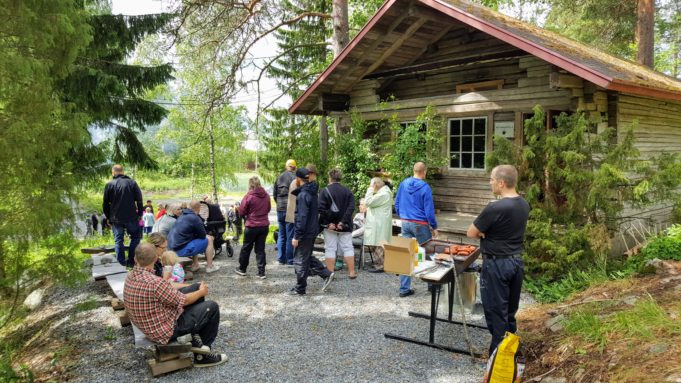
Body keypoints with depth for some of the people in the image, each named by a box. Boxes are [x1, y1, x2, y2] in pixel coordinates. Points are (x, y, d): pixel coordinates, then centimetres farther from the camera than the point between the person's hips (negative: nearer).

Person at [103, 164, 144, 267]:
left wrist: (108, 217, 14)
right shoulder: (132, 182, -2)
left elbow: (105, 204, 4)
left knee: (119, 240, 9)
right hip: (131, 217, -1)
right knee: (135, 237, 12)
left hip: (116, 219, 1)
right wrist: (140, 213, 5)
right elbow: (139, 199, -3)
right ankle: (131, 261, 7)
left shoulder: (109, 185, -1)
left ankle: (122, 263, 8)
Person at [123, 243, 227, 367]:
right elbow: (184, 301, -18)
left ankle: (195, 336, 17)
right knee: (212, 307, 1)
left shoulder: (130, 276, -5)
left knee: (196, 287, 11)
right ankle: (202, 356, 16)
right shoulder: (155, 282, -32)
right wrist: (201, 292, 1)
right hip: (165, 332, -9)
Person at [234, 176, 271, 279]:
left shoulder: (248, 196, -14)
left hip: (252, 226, -4)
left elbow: (242, 212, -7)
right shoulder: (266, 195, 0)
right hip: (264, 225, 4)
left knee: (246, 248, 13)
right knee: (260, 249, 9)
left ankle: (242, 269, 26)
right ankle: (261, 272, 6)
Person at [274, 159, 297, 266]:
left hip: (280, 209, 5)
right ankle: (290, 259, 4)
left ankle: (281, 258, 16)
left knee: (281, 235, 13)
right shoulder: (294, 177, -9)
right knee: (290, 235, 1)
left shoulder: (279, 177, 9)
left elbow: (274, 194, 14)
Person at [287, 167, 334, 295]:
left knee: (300, 260, 3)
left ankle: (299, 289, 14)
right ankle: (326, 274, 19)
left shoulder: (303, 195, -20)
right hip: (312, 231, 9)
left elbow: (302, 217, -23)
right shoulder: (312, 192, 9)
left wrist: (296, 236, -20)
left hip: (305, 232, -9)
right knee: (307, 257, 22)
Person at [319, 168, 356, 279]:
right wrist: (343, 222, -11)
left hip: (330, 226, -2)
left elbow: (322, 209, -15)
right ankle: (352, 272, 10)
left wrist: (328, 223, -12)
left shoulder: (325, 191, -6)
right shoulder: (348, 191, 1)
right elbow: (351, 208, -9)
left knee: (330, 249, 5)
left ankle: (330, 273, 7)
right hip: (345, 226, 2)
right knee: (347, 247, 9)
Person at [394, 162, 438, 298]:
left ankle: (404, 289, 8)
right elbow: (429, 210, -12)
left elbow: (397, 204, 10)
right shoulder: (425, 187, -14)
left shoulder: (403, 184, 2)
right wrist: (434, 227, -3)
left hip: (405, 223, 5)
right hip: (420, 225, -5)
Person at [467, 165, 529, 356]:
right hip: (517, 261, 8)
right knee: (510, 311, 18)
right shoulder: (524, 204, 2)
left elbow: (471, 233, -15)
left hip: (497, 264, -8)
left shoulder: (495, 208, -24)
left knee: (496, 312, 4)